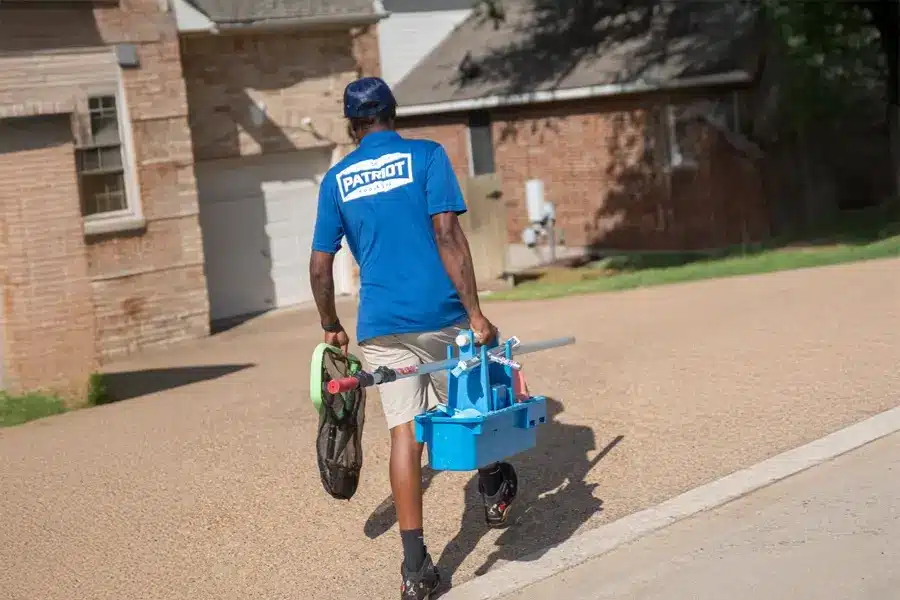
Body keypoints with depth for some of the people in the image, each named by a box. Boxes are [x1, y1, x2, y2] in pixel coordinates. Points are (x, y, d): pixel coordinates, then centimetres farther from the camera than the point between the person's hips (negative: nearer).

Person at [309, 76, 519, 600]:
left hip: (380, 324, 3)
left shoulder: (337, 179, 10)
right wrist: (475, 312, -13)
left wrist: (332, 326, 23)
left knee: (405, 432, 3)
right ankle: (494, 489, 37)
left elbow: (320, 268, 9)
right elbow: (448, 235, -12)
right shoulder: (426, 156, 0)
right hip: (439, 314, -3)